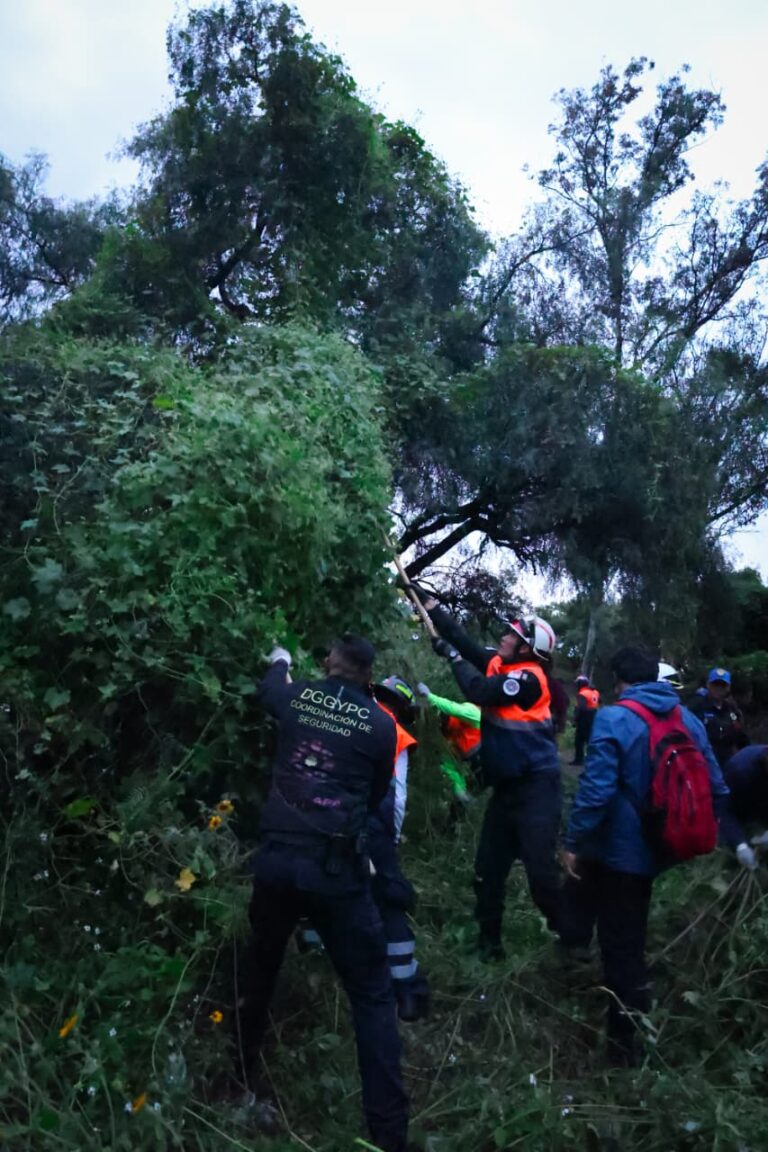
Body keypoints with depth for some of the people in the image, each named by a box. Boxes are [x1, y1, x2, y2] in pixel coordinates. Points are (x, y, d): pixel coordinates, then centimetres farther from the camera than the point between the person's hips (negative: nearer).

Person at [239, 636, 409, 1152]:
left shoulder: (297, 696, 3)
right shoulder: (381, 724, -2)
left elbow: (267, 687, 28)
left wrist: (279, 660, 50)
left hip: (276, 857, 4)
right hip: (336, 870, -3)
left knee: (262, 964, 30)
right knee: (372, 994, 9)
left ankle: (244, 1063, 51)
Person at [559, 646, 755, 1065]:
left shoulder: (613, 719, -19)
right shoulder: (689, 720, 2)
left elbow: (595, 790, -24)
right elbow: (716, 788, 6)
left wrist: (573, 841, -14)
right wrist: (738, 840, 14)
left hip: (618, 846, -5)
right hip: (657, 844, 5)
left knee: (622, 949, 18)